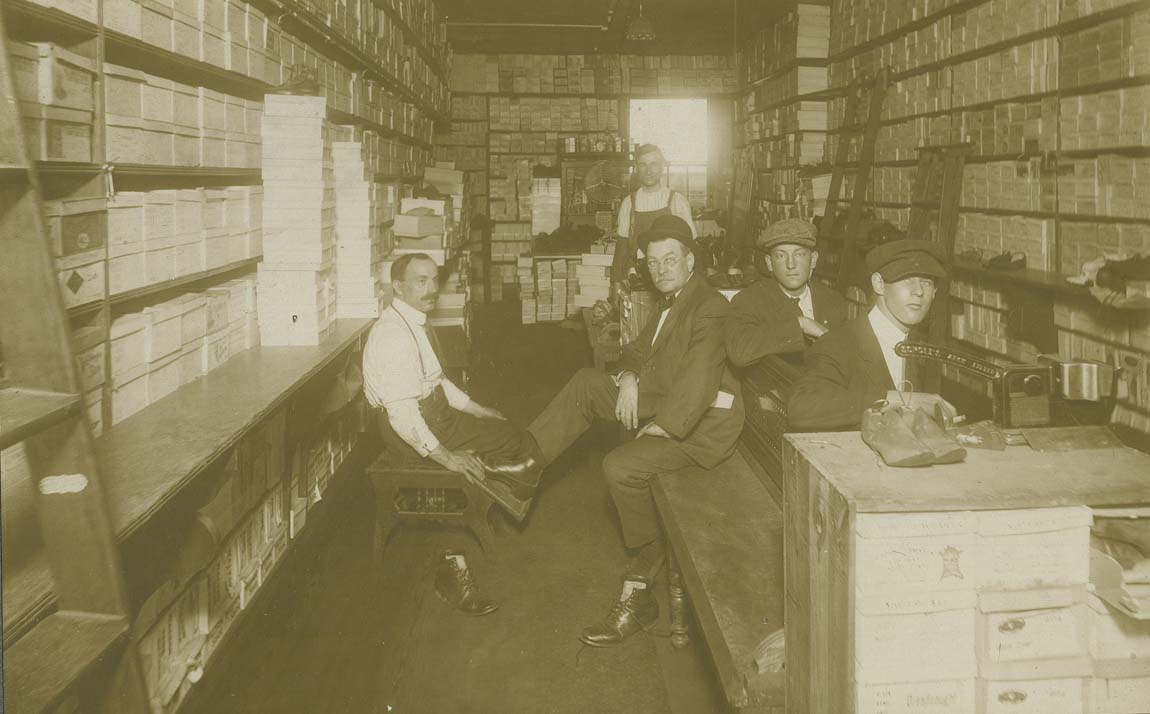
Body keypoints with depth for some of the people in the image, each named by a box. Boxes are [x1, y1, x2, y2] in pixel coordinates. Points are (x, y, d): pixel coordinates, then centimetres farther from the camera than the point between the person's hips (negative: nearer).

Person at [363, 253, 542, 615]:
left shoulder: (419, 324, 10)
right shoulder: (392, 334, -21)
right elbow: (402, 414, -27)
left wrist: (476, 410, 17)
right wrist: (442, 455, -29)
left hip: (436, 410, 10)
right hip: (411, 426, -10)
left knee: (514, 435, 0)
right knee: (518, 446, -12)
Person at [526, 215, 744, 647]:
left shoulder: (709, 307, -17)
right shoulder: (670, 303, 15)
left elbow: (699, 380, -27)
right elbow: (641, 348, 23)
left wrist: (660, 427, -24)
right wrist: (628, 375, 0)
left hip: (703, 421, -10)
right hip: (664, 401, 10)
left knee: (622, 466, -27)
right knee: (586, 384, 5)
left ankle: (649, 561, -3)